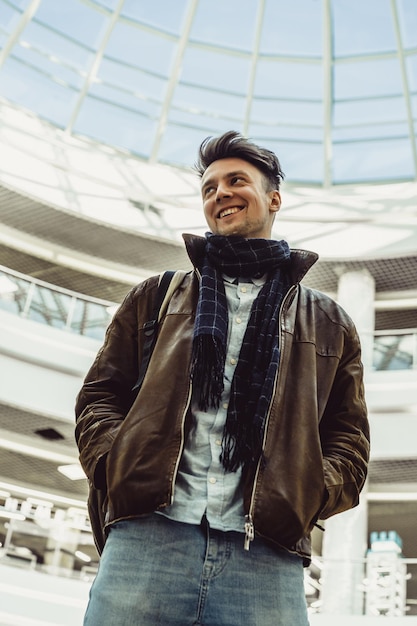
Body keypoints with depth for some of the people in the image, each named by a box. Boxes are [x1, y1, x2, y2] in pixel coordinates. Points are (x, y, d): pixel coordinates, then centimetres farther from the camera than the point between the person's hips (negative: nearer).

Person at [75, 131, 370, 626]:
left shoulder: (329, 323, 21)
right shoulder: (155, 297, 22)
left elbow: (348, 443, 16)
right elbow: (99, 395, 17)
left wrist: (303, 497, -4)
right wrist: (115, 465, -3)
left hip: (268, 558, 0)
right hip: (145, 537, 1)